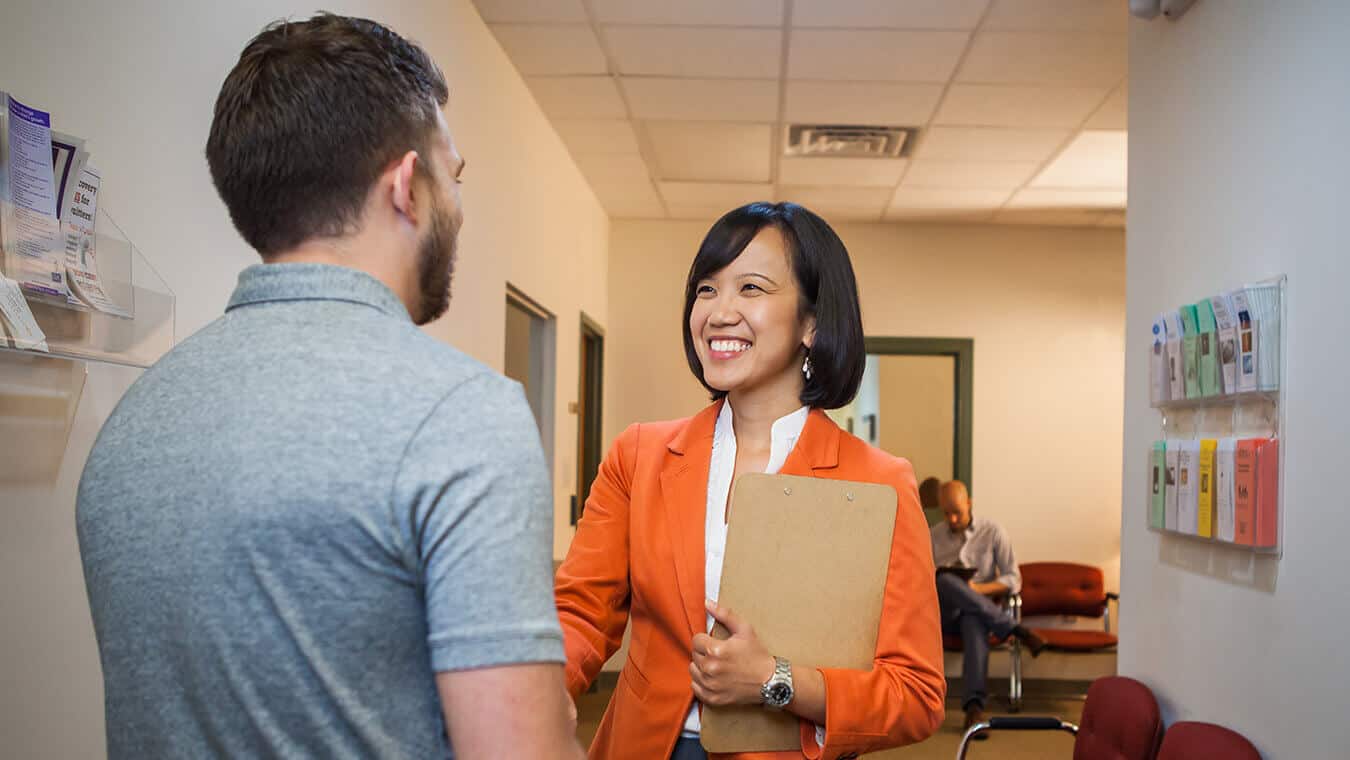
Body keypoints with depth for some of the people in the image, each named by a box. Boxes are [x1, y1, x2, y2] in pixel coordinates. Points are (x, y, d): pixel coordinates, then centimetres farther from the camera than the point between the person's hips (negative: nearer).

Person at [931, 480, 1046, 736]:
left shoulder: (992, 533, 8)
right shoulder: (932, 537, 14)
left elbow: (1013, 580, 3)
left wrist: (978, 589, -14)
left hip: (977, 609, -1)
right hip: (942, 613, 1)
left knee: (973, 620, -41)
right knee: (945, 581, -36)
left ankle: (974, 706, -54)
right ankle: (1014, 629, -32)